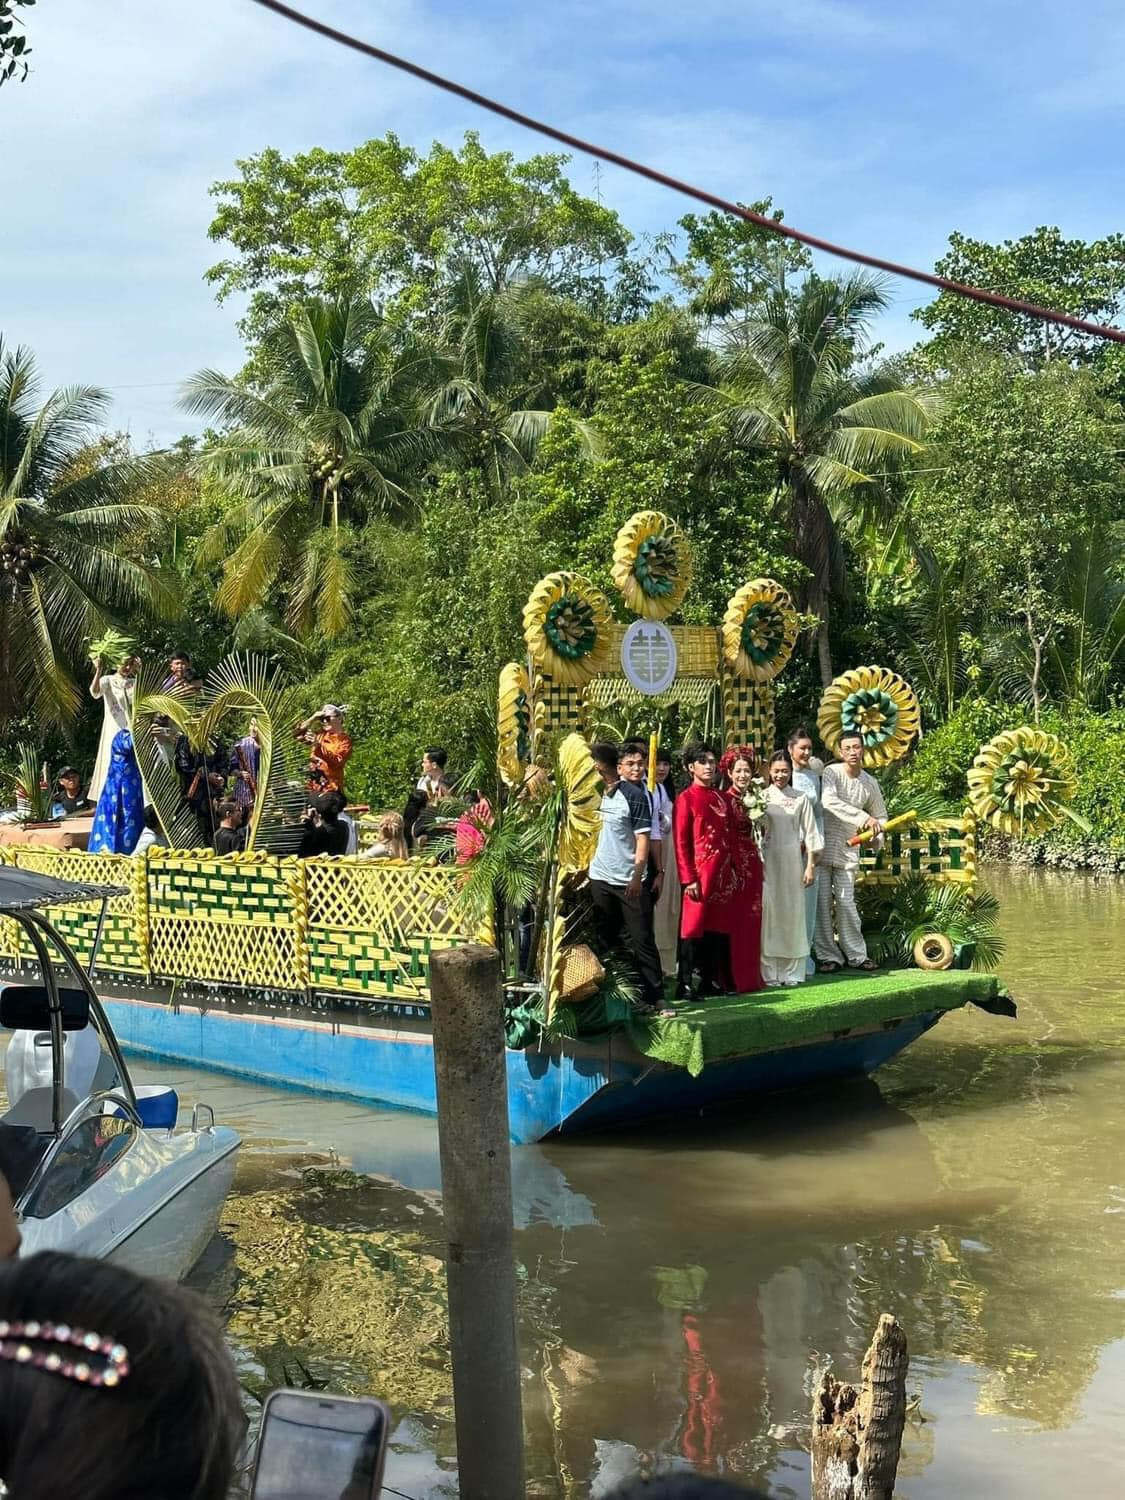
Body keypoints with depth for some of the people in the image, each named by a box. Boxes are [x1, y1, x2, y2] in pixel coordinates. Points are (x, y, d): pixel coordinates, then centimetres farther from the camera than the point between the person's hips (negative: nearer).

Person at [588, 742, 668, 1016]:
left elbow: (642, 839, -9)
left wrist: (637, 876, -18)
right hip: (599, 879, 5)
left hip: (629, 881, -5)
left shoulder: (633, 795, -7)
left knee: (641, 940, -3)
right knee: (606, 941, 11)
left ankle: (654, 996, 1)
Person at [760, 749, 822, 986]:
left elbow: (810, 834, 6)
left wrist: (810, 866, 0)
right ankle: (769, 972, 1)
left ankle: (792, 971, 7)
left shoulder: (800, 798, 5)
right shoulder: (762, 796, 5)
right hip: (767, 861, 0)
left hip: (792, 860, 0)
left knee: (792, 912, 2)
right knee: (768, 913, -2)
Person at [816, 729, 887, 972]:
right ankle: (828, 956, 5)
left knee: (846, 902, 4)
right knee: (822, 902, -1)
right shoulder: (832, 773, -11)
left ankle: (856, 954, 13)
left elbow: (881, 815, 17)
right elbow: (829, 802, -30)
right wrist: (863, 817, -34)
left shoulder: (870, 783, 3)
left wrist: (876, 835, -5)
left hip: (848, 849, 3)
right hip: (823, 846, -3)